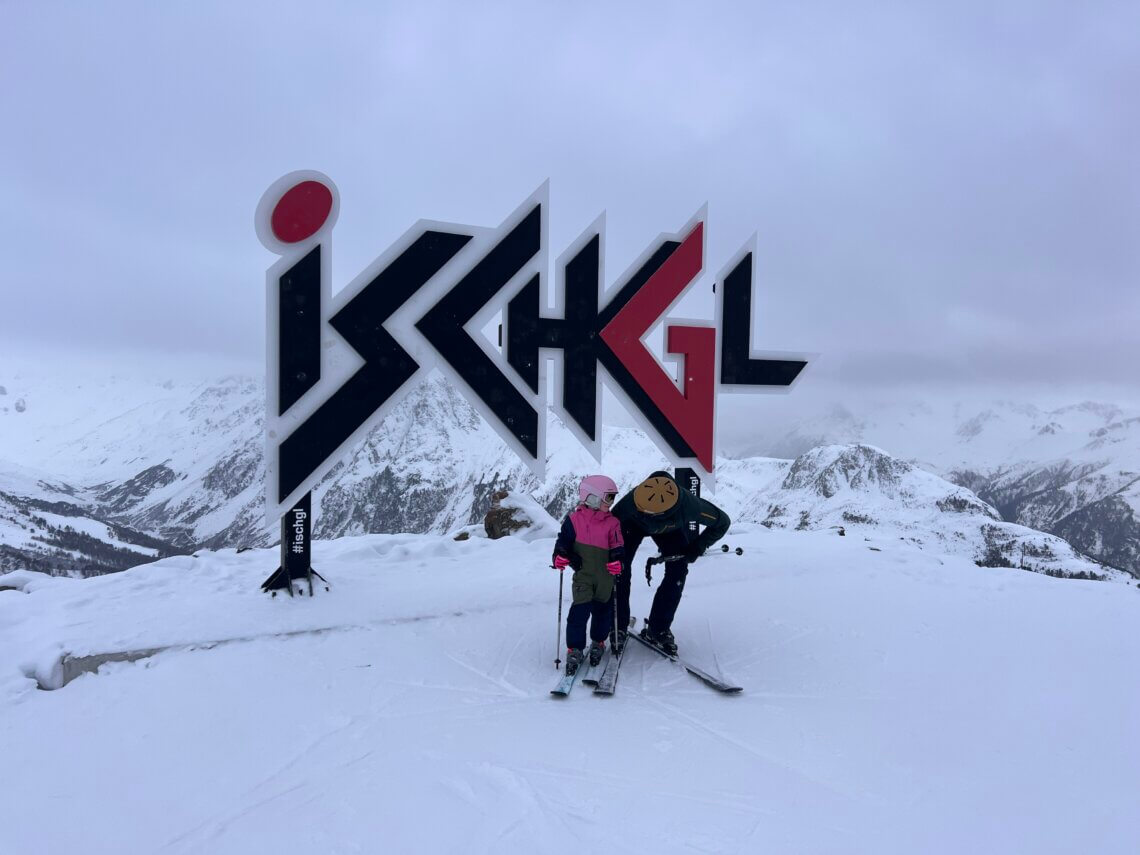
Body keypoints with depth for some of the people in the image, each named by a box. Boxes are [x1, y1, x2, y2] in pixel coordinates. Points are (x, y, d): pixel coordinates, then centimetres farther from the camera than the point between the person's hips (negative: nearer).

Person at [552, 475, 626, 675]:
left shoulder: (612, 522, 2)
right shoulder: (574, 519, -2)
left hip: (605, 576, 1)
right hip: (583, 573, -1)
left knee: (603, 610, 6)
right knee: (580, 609, -3)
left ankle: (598, 643, 21)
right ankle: (575, 649, 7)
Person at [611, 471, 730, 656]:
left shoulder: (688, 504, -43)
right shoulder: (633, 500, -46)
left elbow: (722, 522, -23)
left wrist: (697, 547, -24)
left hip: (671, 530, 1)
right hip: (634, 524, -1)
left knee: (677, 573, -10)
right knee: (620, 570, -12)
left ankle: (658, 630, 5)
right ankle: (618, 628, 3)